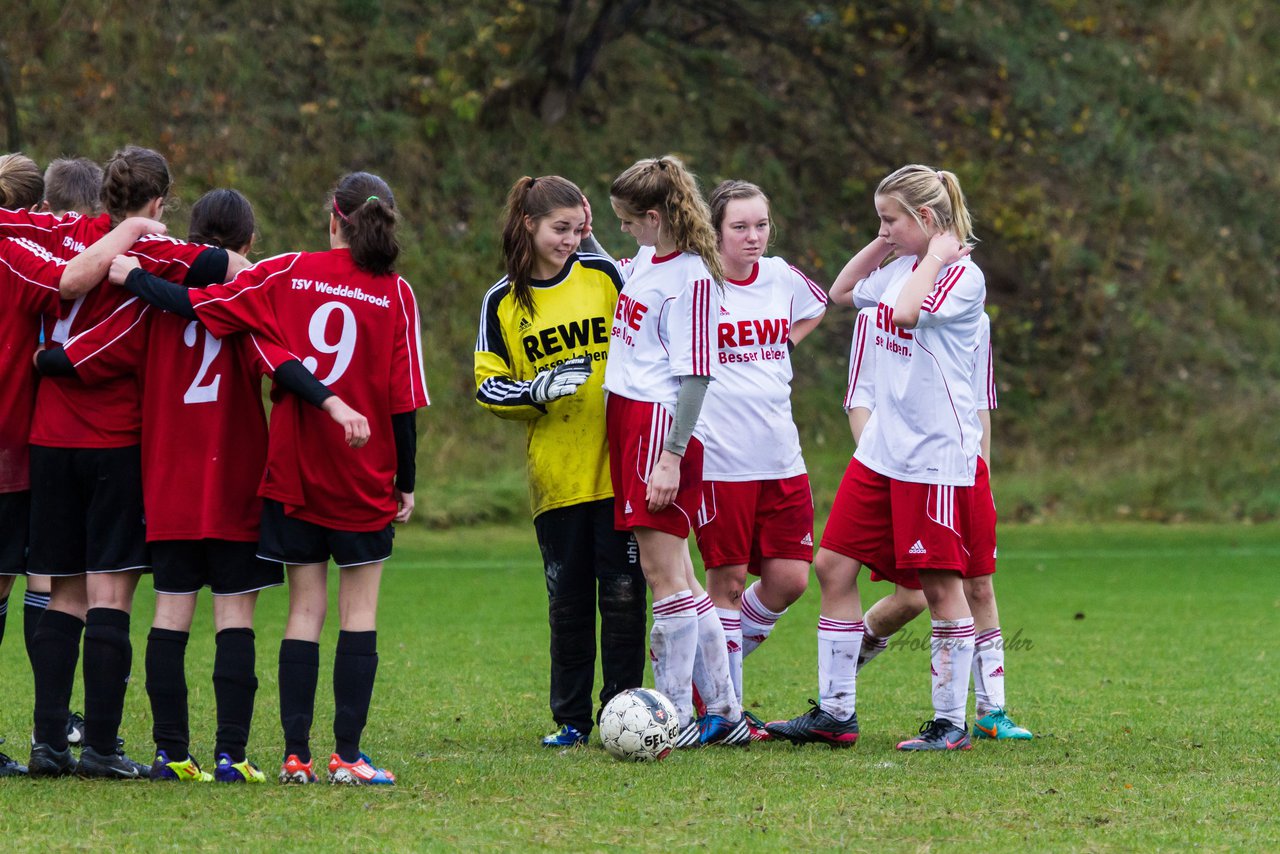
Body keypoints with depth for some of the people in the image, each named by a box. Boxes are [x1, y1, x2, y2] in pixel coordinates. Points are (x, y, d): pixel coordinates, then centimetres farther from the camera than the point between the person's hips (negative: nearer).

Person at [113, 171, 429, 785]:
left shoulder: (288, 273, -2)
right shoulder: (395, 294, -3)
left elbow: (200, 305, -4)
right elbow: (404, 400, -4)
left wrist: (131, 276, 9)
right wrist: (405, 482, 5)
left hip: (293, 471, 1)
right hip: (365, 478, -1)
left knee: (305, 608, 7)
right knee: (359, 611, 5)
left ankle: (296, 755, 4)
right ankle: (348, 755, -1)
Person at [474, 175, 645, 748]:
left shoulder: (603, 275, 2)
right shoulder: (502, 303, 3)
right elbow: (489, 388, 3)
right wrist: (539, 390, -15)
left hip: (618, 464, -1)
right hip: (555, 474, 1)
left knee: (622, 593, -2)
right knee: (568, 599, 5)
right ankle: (571, 719, 14)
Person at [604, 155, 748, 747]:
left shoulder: (692, 278, -13)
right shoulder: (645, 260, 13)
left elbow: (695, 375, -17)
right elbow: (614, 282, 38)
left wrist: (671, 456, -21)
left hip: (663, 425, -9)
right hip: (626, 420, 9)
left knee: (663, 572, -7)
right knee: (675, 574, 9)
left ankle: (675, 717, -3)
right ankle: (724, 711, 13)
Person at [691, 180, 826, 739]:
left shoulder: (782, 279, 7)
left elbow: (817, 307, 28)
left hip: (781, 456, 5)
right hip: (719, 457, -5)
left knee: (788, 579, 2)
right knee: (728, 578, -1)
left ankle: (717, 666, 23)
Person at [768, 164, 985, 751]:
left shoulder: (962, 275, -11)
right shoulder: (902, 266, 12)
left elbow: (906, 311, -27)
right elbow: (843, 289, 29)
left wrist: (936, 255, -15)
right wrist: (883, 244, 16)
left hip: (935, 454, -8)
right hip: (881, 450, 8)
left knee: (939, 583, -2)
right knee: (832, 566, 5)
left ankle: (951, 722, 6)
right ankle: (835, 712, 11)